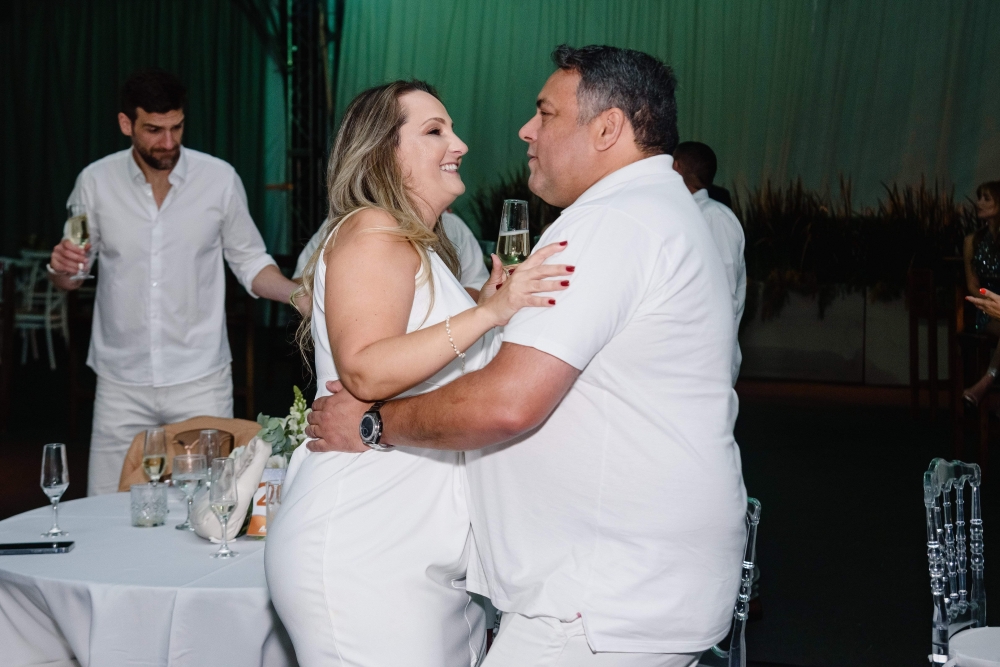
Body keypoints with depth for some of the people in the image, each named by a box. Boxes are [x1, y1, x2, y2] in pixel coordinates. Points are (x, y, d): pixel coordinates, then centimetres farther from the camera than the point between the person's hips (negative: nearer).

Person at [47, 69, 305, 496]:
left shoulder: (220, 179, -3)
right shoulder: (95, 182, -1)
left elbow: (250, 262, 6)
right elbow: (72, 278, 8)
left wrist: (302, 296, -12)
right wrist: (61, 267, -15)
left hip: (201, 380, -1)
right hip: (122, 383, 1)